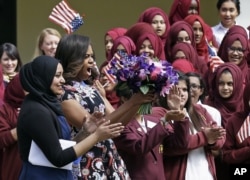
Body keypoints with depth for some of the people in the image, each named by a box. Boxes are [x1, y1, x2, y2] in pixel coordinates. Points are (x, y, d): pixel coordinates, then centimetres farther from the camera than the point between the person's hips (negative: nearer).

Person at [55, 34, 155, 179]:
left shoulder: (92, 90, 12)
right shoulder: (64, 93, -12)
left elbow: (117, 122, 12)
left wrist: (138, 102, -5)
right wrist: (131, 103, -22)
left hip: (109, 159, 7)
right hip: (88, 163, -7)